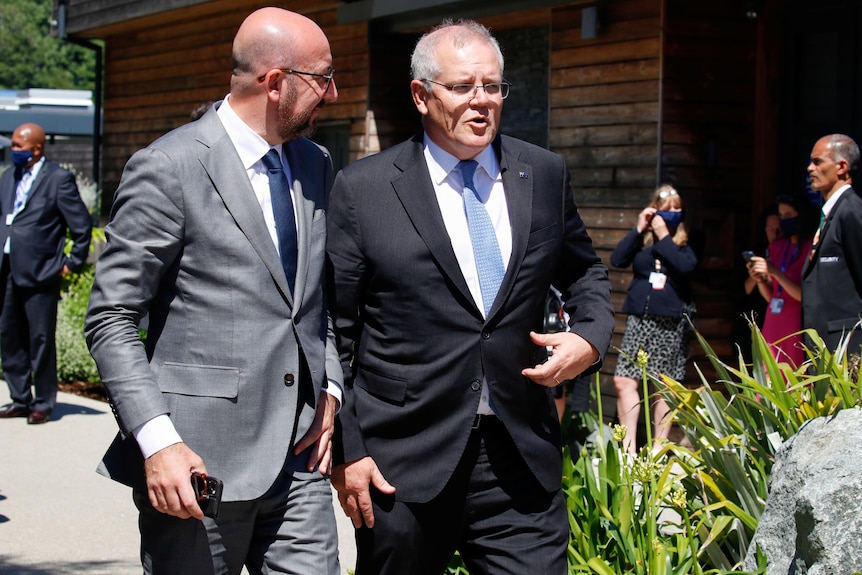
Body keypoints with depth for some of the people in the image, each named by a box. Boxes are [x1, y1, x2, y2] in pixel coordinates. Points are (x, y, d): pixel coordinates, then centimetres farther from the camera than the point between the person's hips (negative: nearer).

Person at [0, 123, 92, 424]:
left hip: (39, 274, -7)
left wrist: (73, 263, -4)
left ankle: (43, 404, 9)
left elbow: (82, 224, -5)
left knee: (41, 340, -1)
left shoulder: (59, 179, -6)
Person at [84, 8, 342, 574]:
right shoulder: (168, 168, -9)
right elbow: (111, 320, -9)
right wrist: (158, 441, -19)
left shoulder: (316, 164, 13)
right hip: (199, 463, -6)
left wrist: (329, 390, 8)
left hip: (298, 457, 6)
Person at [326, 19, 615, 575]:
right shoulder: (363, 189, -2)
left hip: (522, 459, 2)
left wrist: (591, 334, 1)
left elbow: (584, 271, 22)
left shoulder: (545, 174, 7)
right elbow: (333, 331, -1)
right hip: (401, 463, -2)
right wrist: (345, 449, -4)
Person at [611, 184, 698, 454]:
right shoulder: (641, 240, 9)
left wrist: (663, 236, -9)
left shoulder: (685, 243, 4)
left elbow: (685, 265, -15)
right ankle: (629, 446, -2)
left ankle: (658, 447, 10)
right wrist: (638, 229, -6)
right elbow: (617, 260, -4)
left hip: (671, 322, -2)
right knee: (624, 381, -7)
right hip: (639, 319, 2)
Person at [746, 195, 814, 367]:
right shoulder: (777, 246, 12)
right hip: (773, 325, 6)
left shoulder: (811, 248, -8)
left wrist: (776, 273, -18)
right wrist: (759, 280, -3)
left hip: (797, 329, -6)